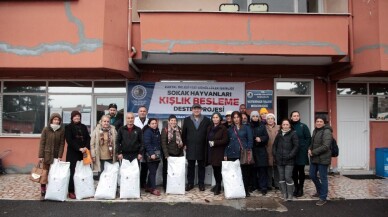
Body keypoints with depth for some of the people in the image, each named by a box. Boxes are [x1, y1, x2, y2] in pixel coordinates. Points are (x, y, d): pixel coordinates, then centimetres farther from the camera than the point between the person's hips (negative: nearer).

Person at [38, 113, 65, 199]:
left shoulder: (62, 130, -1)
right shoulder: (46, 129, -3)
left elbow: (62, 144, -1)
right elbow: (42, 143, -2)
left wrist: (60, 156, -7)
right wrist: (40, 156, -6)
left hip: (56, 155, 1)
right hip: (46, 155, 0)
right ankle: (43, 193, 11)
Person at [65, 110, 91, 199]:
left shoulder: (83, 127, 16)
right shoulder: (68, 127, 3)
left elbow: (88, 138, 8)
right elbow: (69, 140, -8)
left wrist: (86, 147, -10)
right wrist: (79, 148, -16)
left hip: (83, 153, 4)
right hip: (72, 153, -3)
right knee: (72, 172, -4)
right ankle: (71, 191, 2)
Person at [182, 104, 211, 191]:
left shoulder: (206, 120, 2)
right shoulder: (187, 120, 5)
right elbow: (184, 133, 8)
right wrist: (184, 144, 4)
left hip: (202, 148, 0)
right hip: (190, 148, 1)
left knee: (201, 166, 8)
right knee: (190, 166, 7)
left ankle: (201, 183, 19)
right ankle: (190, 183, 18)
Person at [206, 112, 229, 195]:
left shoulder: (223, 128, -5)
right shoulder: (209, 128, 12)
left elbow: (225, 140, -10)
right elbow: (207, 139, 17)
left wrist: (214, 143, -14)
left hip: (219, 152, -5)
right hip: (211, 151, 5)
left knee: (217, 169, -5)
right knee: (214, 169, 9)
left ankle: (218, 187, 5)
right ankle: (217, 185, 22)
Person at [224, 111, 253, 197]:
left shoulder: (246, 128, 9)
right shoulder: (230, 130, 16)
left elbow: (250, 140, 1)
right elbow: (227, 142, 14)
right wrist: (225, 154, 6)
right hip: (232, 154, 2)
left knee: (245, 172, -2)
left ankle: (246, 190, 11)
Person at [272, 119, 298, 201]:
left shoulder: (293, 134, -3)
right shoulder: (279, 134, 12)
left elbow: (296, 146, -6)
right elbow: (275, 145, 17)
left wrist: (290, 155, -12)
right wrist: (274, 154, 5)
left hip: (289, 160, -5)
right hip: (279, 159, 5)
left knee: (288, 177, -8)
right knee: (281, 177, 8)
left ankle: (290, 195, 6)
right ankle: (284, 193, 19)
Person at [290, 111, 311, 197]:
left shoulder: (303, 126, -1)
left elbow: (308, 138, -1)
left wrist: (305, 148, -9)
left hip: (301, 153, -2)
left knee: (301, 171, 4)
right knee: (294, 171, 7)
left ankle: (300, 188, 14)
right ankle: (296, 187, 20)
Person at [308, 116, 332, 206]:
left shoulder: (327, 132, -15)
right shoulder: (315, 131, 12)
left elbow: (325, 146, -22)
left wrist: (313, 152, -18)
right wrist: (310, 149, 1)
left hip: (323, 159, -8)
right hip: (314, 158, 9)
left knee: (323, 178, 1)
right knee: (312, 175, 17)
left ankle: (323, 198, 13)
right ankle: (319, 190, 40)